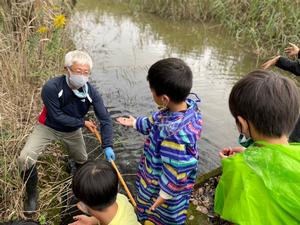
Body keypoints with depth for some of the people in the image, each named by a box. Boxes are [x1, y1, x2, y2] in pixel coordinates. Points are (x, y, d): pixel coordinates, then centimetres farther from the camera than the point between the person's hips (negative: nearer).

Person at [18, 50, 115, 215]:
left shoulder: (91, 92, -24)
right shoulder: (51, 87, -34)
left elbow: (105, 119, -22)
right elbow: (57, 116, -28)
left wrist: (107, 146, -31)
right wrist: (83, 123, -21)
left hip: (72, 131, 3)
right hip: (48, 127, -3)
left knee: (82, 160, 17)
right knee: (25, 158, -20)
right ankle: (32, 194, 8)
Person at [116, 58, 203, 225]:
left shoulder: (174, 133, -44)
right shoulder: (187, 105, -16)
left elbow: (175, 171, -30)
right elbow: (156, 123, 4)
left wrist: (165, 195, -14)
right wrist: (135, 123, 17)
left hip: (164, 185, -7)